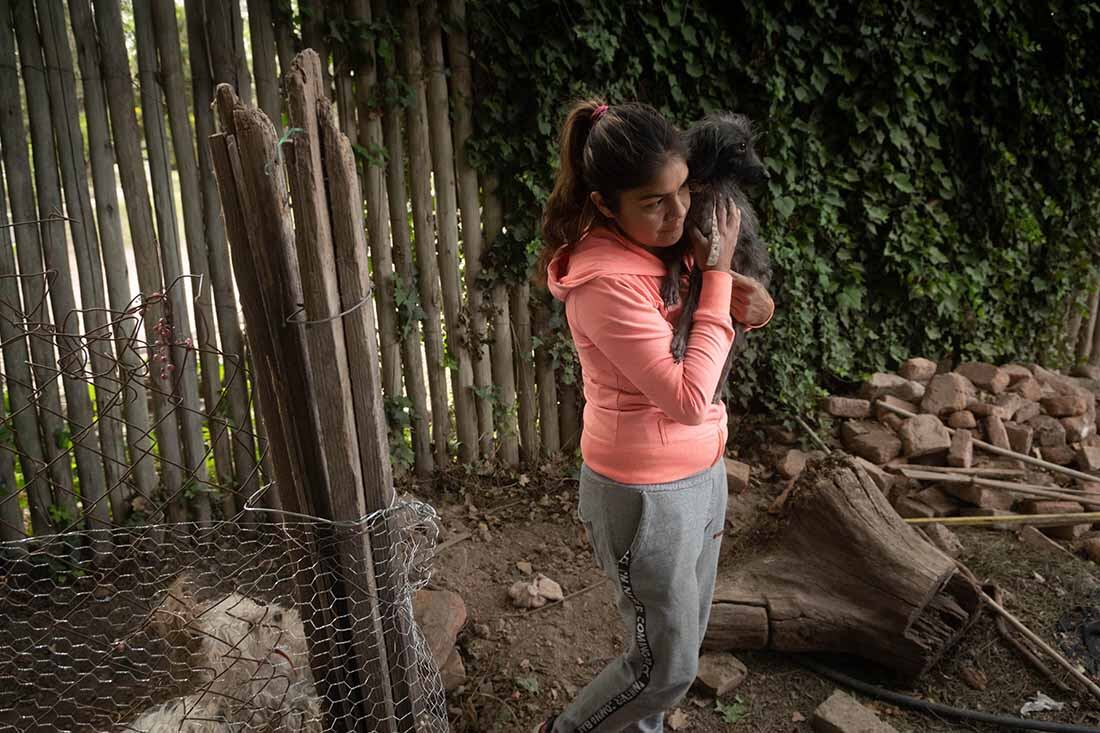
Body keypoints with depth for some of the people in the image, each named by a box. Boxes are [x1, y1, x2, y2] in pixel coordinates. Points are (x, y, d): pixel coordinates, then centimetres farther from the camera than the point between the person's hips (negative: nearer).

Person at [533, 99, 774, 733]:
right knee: (668, 666, 8)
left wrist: (745, 291, -7)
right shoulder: (607, 282, -27)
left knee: (683, 640, 23)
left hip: (699, 473, 8)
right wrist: (717, 275, -23)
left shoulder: (663, 243, 0)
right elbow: (688, 397, -28)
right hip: (645, 495, -8)